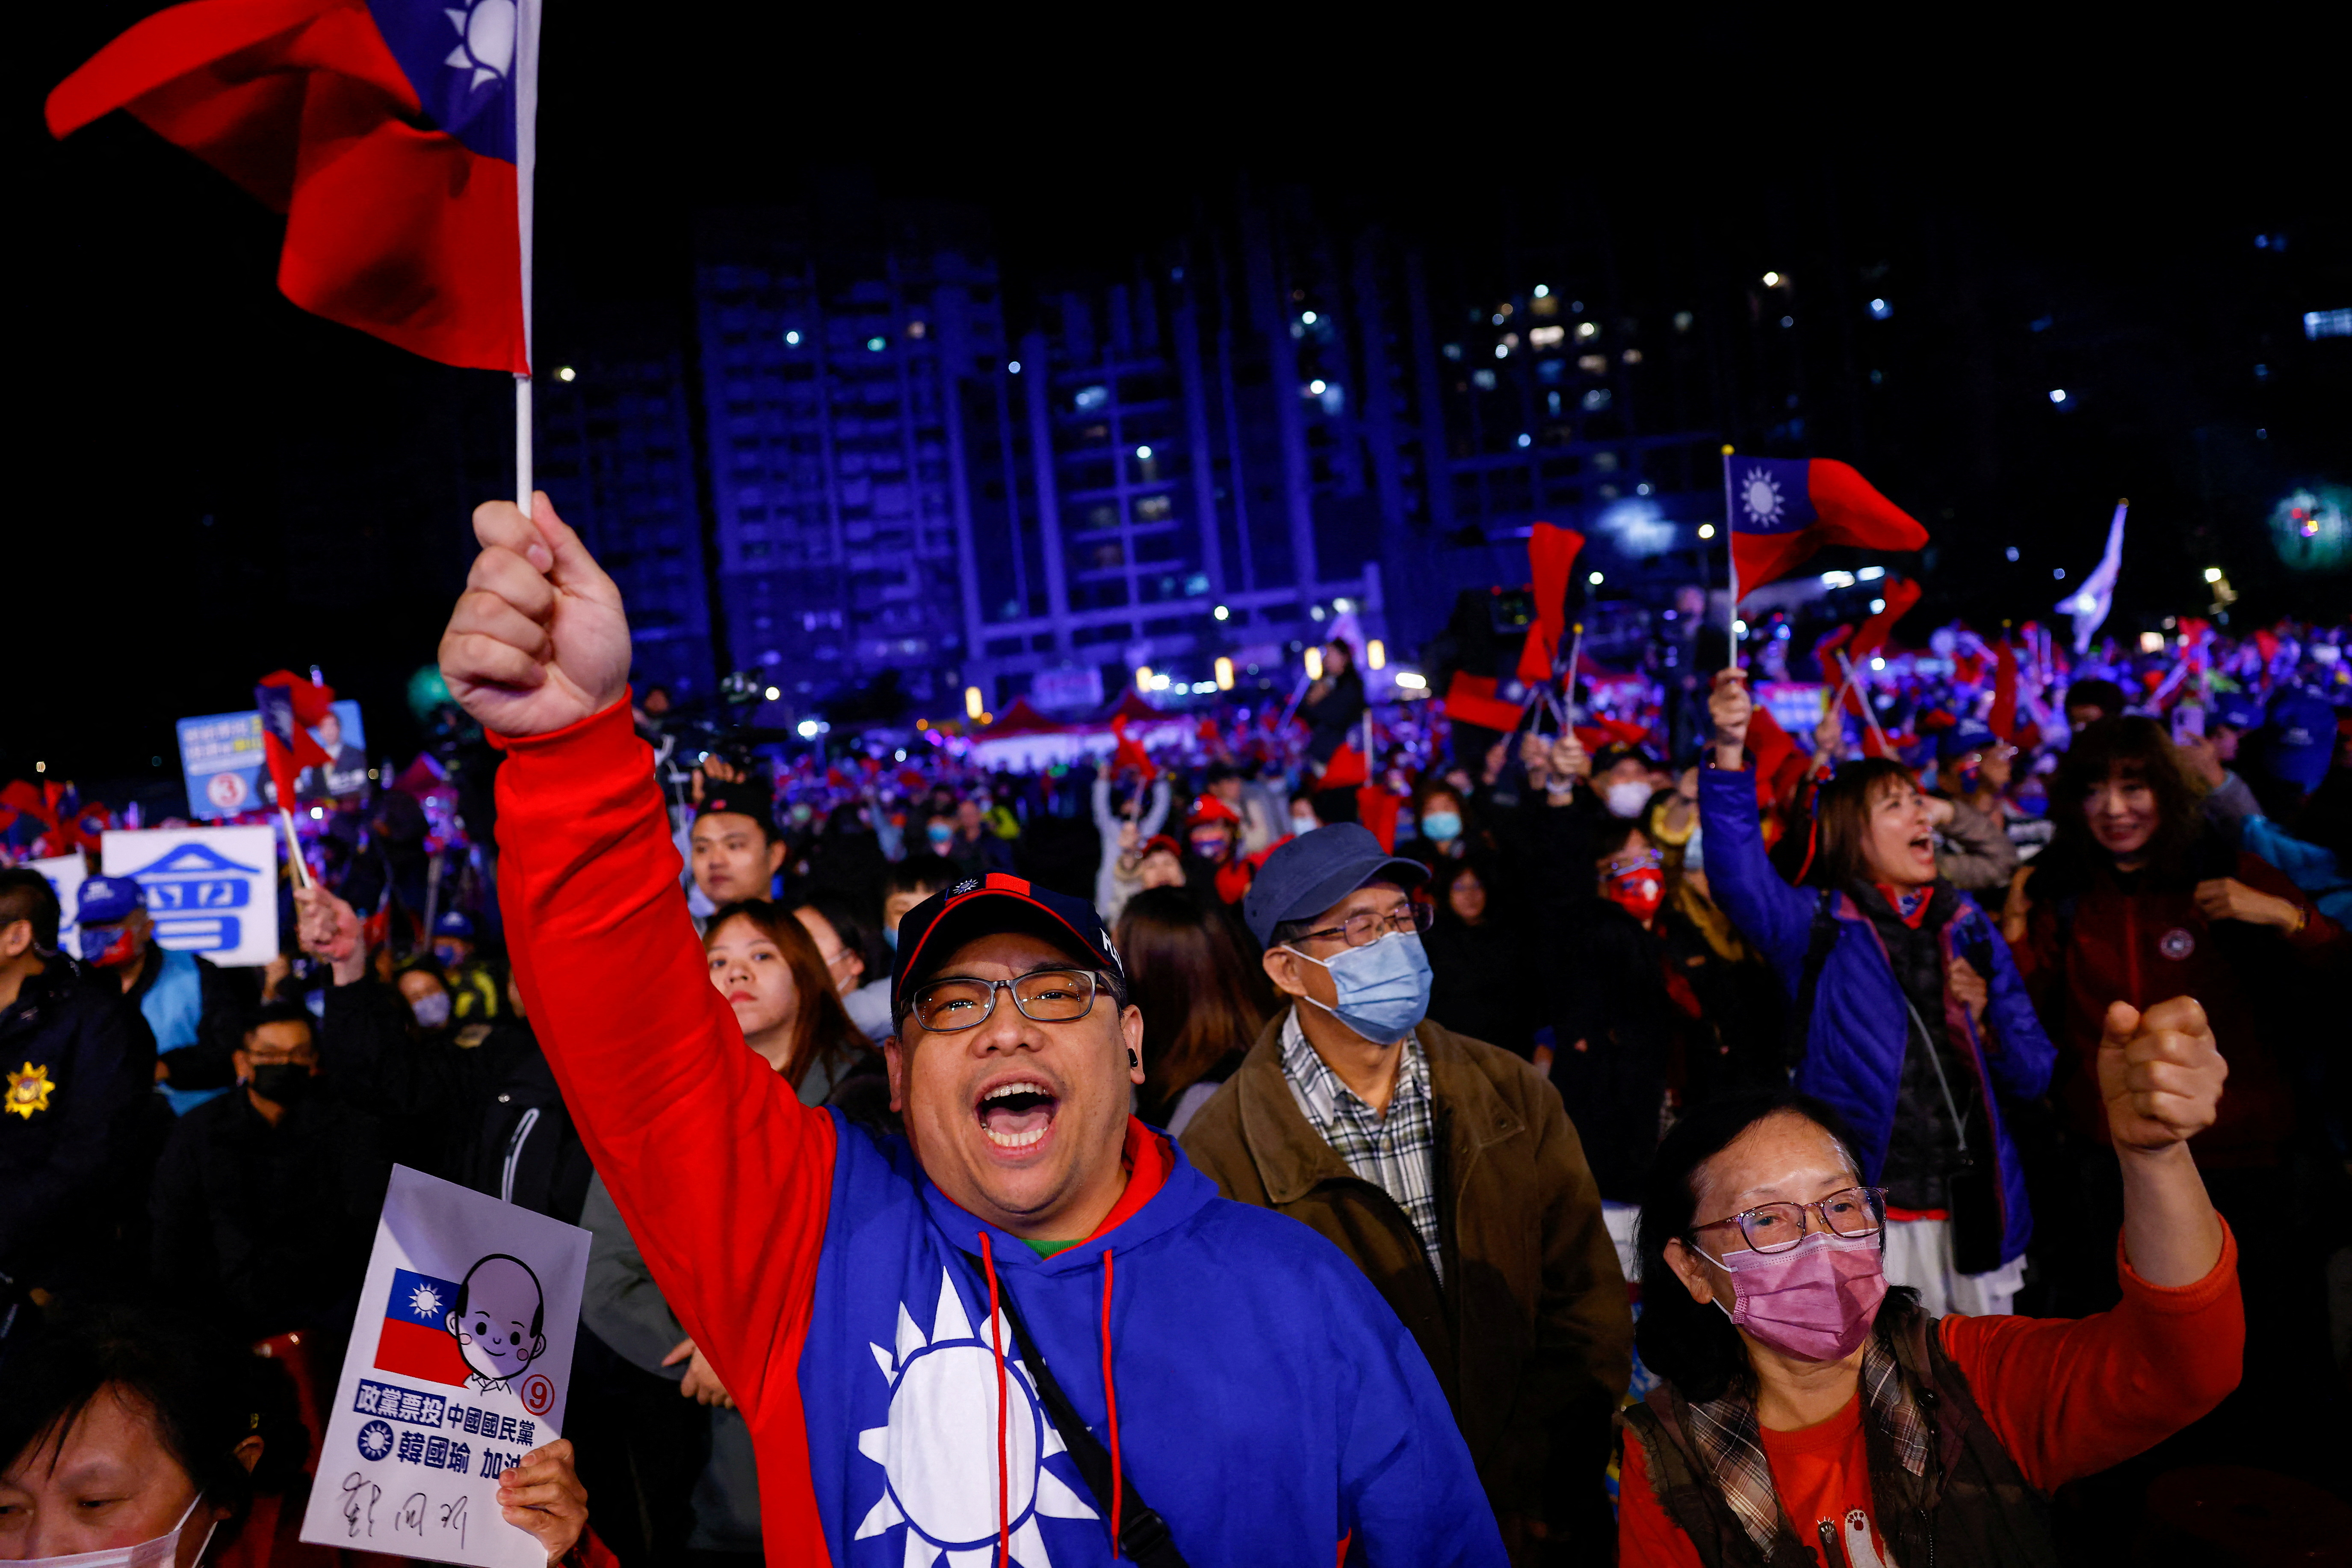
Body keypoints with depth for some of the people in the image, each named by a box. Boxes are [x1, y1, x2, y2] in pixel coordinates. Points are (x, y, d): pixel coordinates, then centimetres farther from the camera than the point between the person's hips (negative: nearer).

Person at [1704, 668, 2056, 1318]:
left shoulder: (1967, 926, 12)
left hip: (1970, 1218, 4)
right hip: (1864, 1217, -4)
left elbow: (2033, 1075, 15)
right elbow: (1739, 875, -22)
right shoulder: (1820, 927, 0)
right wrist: (1730, 755, -34)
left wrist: (1986, 1024, -7)